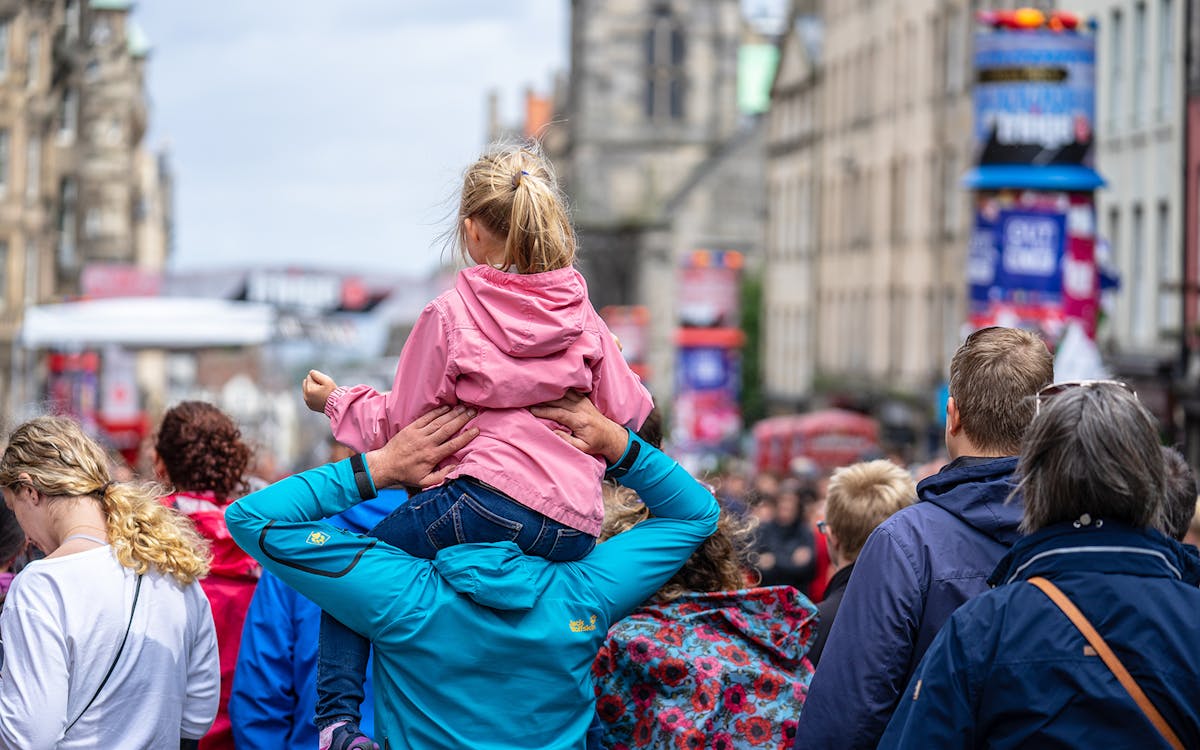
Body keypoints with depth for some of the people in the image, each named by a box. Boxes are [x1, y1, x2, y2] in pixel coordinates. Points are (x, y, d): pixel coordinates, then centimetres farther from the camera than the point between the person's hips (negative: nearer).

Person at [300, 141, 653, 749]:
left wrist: (338, 401, 23)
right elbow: (628, 413, 16)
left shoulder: (448, 316, 0)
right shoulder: (583, 317, 11)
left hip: (485, 507, -6)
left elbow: (399, 430, 6)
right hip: (575, 530, 6)